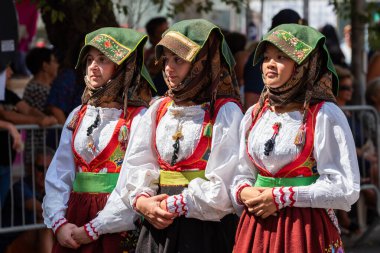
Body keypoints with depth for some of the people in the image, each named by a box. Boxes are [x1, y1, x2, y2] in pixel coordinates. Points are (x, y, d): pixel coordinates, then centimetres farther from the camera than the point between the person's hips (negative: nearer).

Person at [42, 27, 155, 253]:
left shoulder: (138, 119, -7)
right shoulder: (78, 116, 11)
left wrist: (94, 229, -16)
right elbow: (58, 175, 8)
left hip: (117, 229, -5)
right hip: (73, 223, 5)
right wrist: (58, 223, -6)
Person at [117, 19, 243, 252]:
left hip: (206, 229, -5)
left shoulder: (225, 112, -5)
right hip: (158, 227, 5)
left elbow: (222, 185, -13)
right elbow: (136, 164, 6)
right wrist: (142, 201, -12)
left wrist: (173, 206, -12)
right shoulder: (158, 110, 13)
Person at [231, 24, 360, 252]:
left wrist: (281, 197, -16)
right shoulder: (254, 115, 9)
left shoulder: (324, 115, -8)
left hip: (306, 228, -5)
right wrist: (243, 193, -8)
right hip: (257, 227, 5)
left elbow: (345, 189, -13)